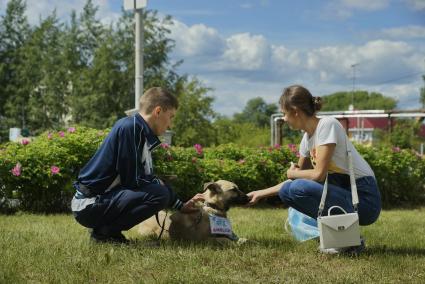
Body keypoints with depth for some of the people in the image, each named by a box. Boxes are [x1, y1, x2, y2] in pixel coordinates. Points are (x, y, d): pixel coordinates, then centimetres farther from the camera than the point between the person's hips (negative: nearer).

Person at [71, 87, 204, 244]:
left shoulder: (142, 133, 13)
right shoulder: (130, 127, -16)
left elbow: (148, 177, 21)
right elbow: (132, 180, -17)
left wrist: (181, 206, 22)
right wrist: (157, 183, 3)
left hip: (104, 197, 10)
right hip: (89, 205, -10)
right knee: (159, 193, -19)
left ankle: (105, 227, 10)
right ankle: (104, 232, -8)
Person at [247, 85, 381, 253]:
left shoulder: (327, 125, -14)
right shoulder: (307, 138, 10)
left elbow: (319, 174, -20)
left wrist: (292, 173, -1)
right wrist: (261, 194, 23)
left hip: (365, 199, -8)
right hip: (344, 192, 8)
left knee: (295, 189, -23)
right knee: (287, 189, 4)